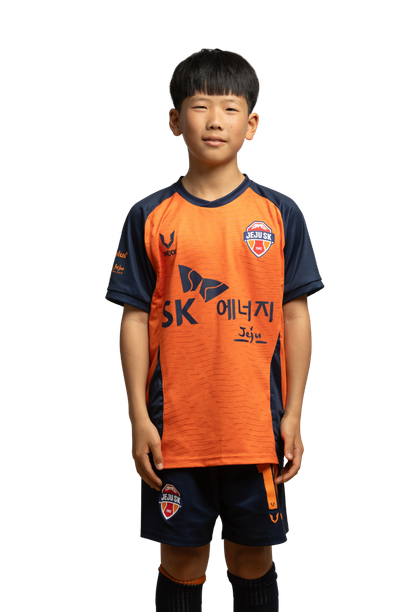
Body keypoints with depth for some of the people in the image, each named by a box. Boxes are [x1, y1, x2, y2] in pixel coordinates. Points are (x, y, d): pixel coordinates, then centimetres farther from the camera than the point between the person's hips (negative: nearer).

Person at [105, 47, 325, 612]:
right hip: (175, 425, 0)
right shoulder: (150, 216, 0)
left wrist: (293, 414, -1)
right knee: (182, 554, 11)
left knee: (254, 551, 13)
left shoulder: (280, 214, 1)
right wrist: (138, 417, -4)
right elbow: (134, 319, 0)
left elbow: (296, 316, 2)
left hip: (257, 424, 1)